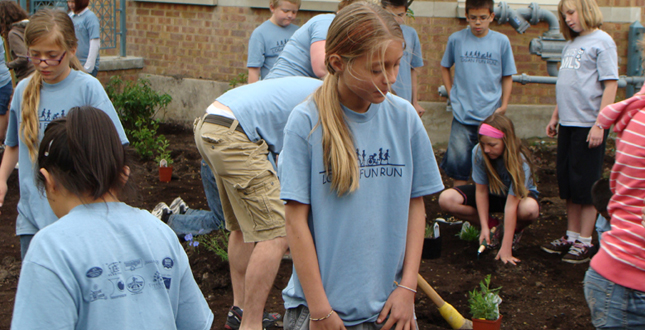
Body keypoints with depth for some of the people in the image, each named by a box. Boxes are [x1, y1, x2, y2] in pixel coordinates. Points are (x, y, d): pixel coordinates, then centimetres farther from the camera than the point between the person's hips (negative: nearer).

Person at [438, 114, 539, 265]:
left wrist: (506, 248, -36)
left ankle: (514, 230, -4)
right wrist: (485, 227, -23)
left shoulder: (520, 161, -33)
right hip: (492, 192, 3)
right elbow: (481, 191, -17)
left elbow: (511, 204, -36)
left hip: (519, 195, -3)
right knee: (446, 199, -21)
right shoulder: (478, 152, -25)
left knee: (530, 209, -42)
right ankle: (493, 225, -3)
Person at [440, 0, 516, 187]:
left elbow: (507, 77, 8)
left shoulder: (501, 41, 1)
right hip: (462, 114, 0)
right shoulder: (456, 39, 1)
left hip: (491, 115, 1)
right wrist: (451, 93, 6)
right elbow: (444, 67, 16)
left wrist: (503, 106, -1)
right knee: (458, 161, -3)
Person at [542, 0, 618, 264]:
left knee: (586, 185, -1)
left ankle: (585, 242, 7)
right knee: (568, 184, 13)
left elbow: (611, 84, -14)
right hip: (568, 123, 8)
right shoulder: (571, 45, 15)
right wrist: (555, 116, 18)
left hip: (588, 124, -8)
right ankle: (571, 236, 23)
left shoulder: (601, 41, -8)